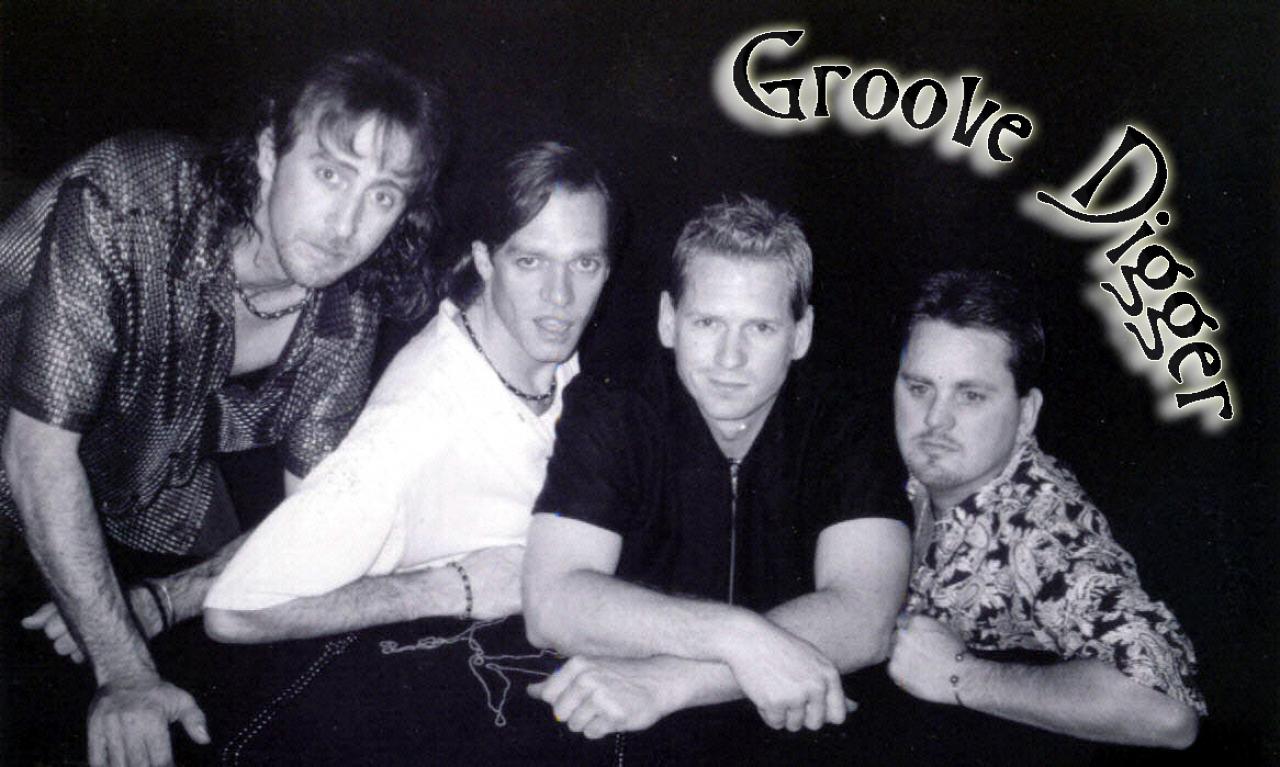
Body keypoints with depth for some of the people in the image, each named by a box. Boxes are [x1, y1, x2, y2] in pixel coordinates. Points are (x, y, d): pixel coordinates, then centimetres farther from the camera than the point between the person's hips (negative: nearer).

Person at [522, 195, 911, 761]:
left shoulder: (847, 434, -6)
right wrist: (740, 636, -28)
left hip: (797, 736, 1)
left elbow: (863, 622, -18)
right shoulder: (605, 414, -7)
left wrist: (662, 683, -27)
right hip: (621, 741, -1)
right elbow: (550, 605, -17)